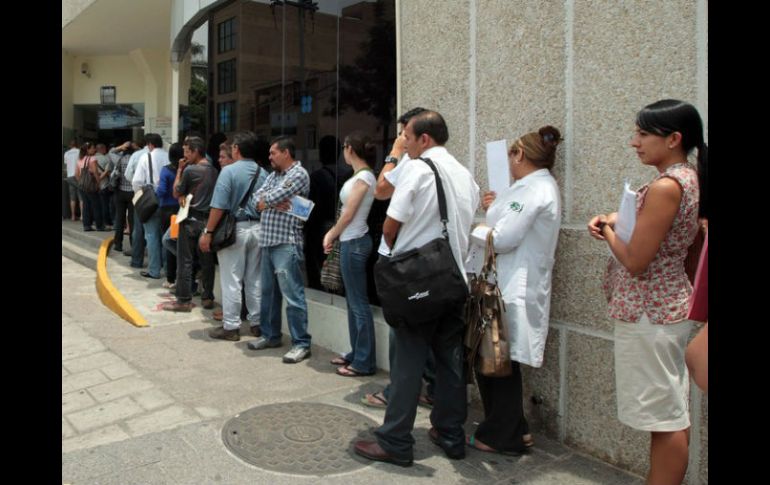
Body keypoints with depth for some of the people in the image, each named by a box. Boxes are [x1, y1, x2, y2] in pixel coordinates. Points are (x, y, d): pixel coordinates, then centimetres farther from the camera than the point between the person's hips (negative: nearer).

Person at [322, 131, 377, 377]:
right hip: (350, 241, 10)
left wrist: (332, 235, -1)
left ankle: (364, 362, 3)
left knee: (358, 303, -5)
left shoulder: (364, 176, -15)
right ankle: (356, 354, 24)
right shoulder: (360, 175, 13)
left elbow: (349, 214, -14)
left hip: (355, 242, -10)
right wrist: (333, 233, 8)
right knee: (353, 301, 14)